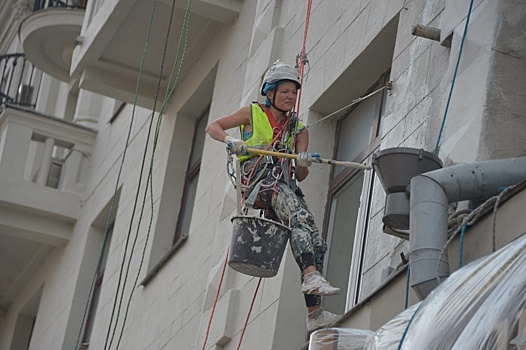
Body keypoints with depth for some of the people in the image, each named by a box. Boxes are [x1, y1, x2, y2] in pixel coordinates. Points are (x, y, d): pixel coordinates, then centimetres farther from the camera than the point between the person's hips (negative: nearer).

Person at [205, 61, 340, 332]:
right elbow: (213, 127, 11)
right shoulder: (253, 113, 11)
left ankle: (314, 313, -15)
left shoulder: (298, 130, 18)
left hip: (285, 185, 5)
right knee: (300, 215, -34)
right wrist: (231, 141, -9)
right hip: (258, 180, -5)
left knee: (316, 242, -13)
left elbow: (300, 176, 10)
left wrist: (303, 164, -14)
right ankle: (311, 277, -48)